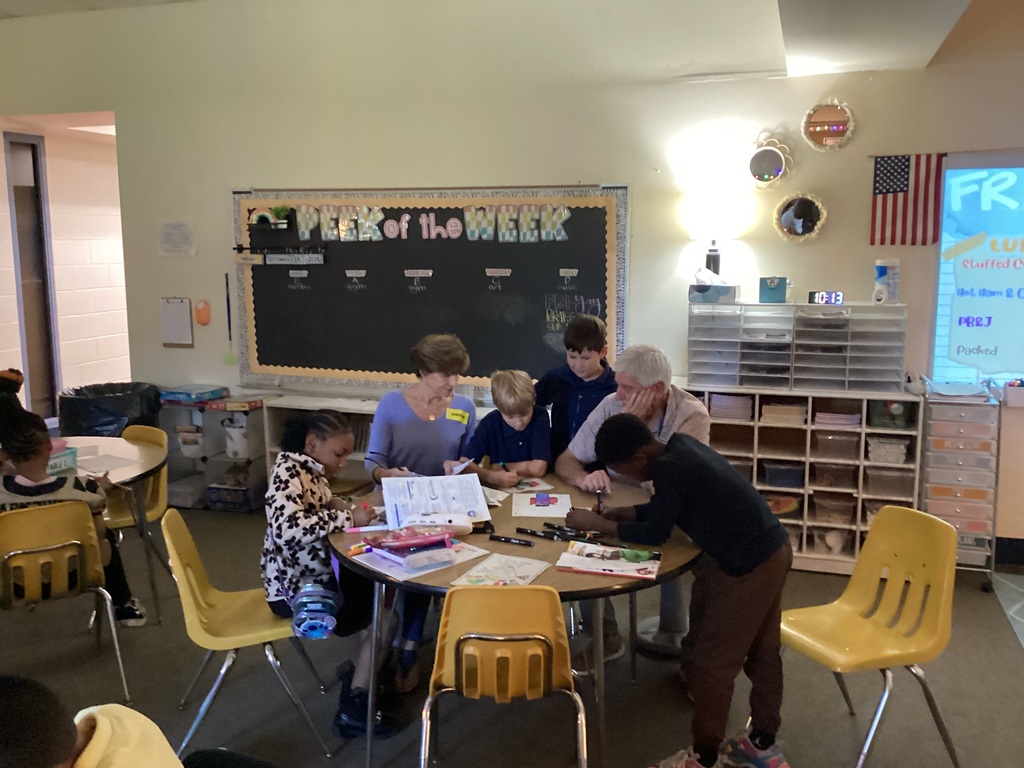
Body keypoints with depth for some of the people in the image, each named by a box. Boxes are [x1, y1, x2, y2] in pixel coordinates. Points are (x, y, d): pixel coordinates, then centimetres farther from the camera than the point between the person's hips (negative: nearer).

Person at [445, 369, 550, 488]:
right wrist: (492, 476, -31)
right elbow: (465, 462, -15)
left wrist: (501, 467, -7)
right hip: (498, 490, 1)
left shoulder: (540, 417, -12)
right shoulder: (490, 423, -9)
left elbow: (538, 468, -17)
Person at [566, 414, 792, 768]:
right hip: (773, 549, 10)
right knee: (762, 650, 22)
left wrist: (599, 524, -6)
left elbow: (656, 533, -14)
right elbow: (666, 509, 17)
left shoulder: (669, 468, -22)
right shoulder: (680, 446, 6)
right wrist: (623, 512, 8)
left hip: (749, 565, -10)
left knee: (711, 660, 4)